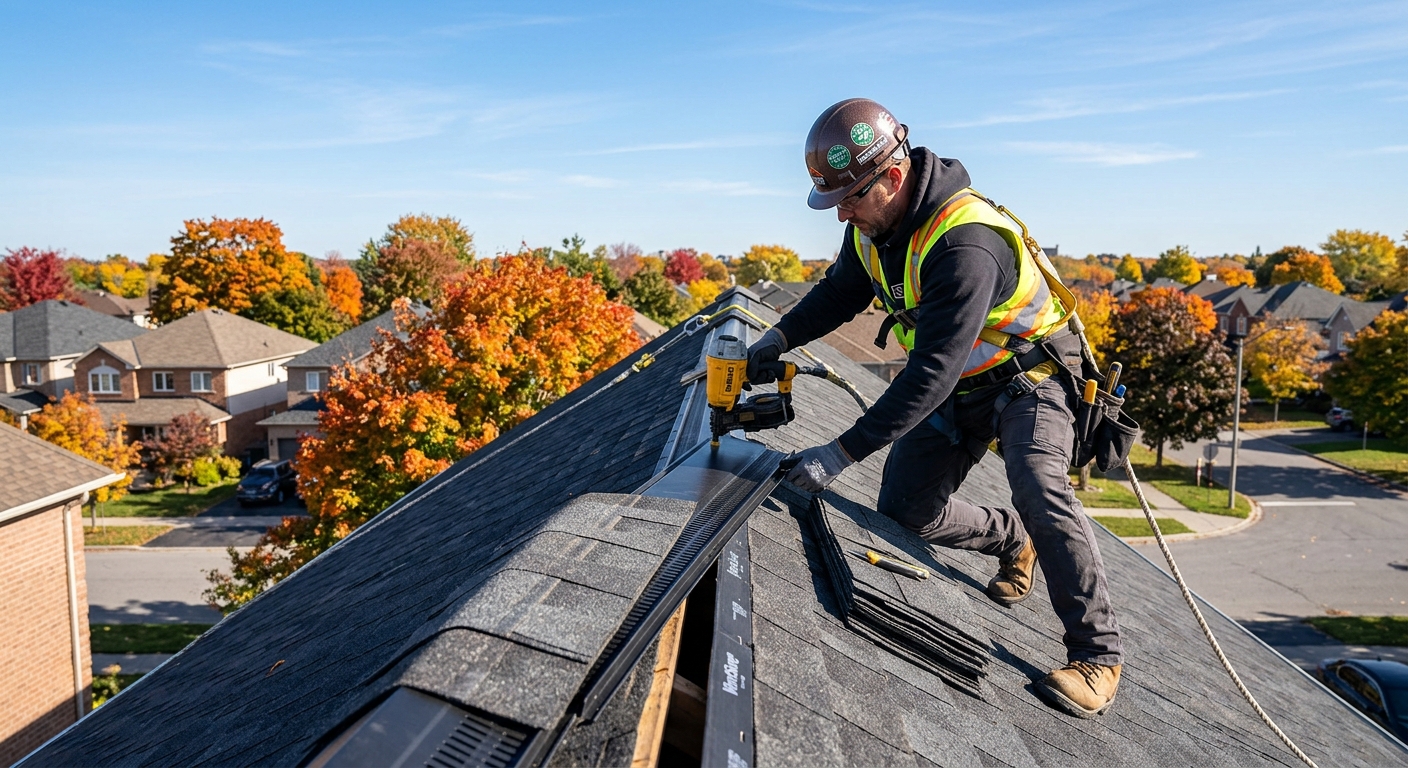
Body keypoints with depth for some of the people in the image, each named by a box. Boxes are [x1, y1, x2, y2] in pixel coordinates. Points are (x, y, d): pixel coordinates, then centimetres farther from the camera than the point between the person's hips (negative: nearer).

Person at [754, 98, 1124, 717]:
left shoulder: (964, 244, -36)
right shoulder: (874, 223, -10)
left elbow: (932, 372, -40)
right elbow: (841, 290, 9)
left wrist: (843, 452, -42)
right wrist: (780, 337, -8)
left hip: (1029, 373, -7)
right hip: (959, 387, 8)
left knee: (1038, 488, -32)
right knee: (905, 512, 3)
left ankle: (1097, 654, -17)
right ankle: (1012, 540, 30)